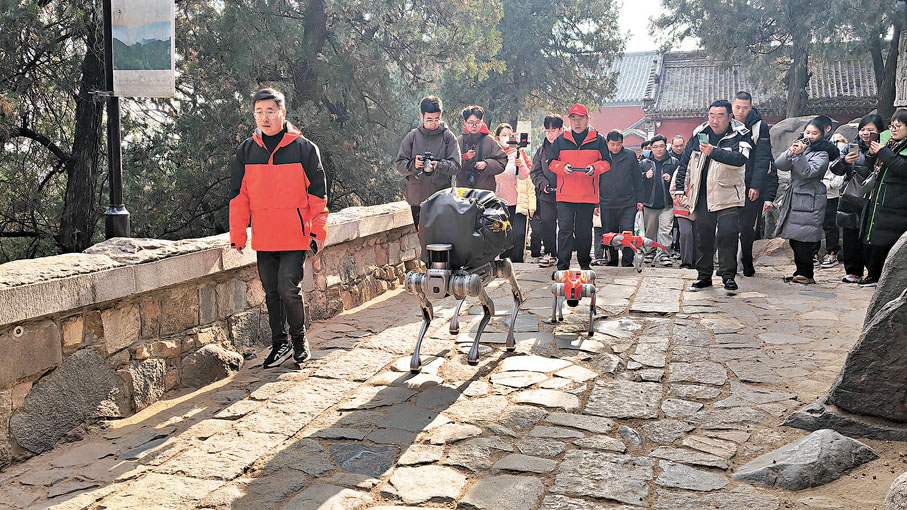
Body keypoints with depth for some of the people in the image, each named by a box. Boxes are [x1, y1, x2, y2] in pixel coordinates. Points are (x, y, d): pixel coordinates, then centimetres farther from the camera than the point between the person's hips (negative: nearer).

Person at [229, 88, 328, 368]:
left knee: (289, 289, -8)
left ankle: (298, 338, 15)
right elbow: (239, 195, 11)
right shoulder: (246, 150, 8)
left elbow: (317, 192, 1)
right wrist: (237, 235, 6)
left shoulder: (303, 147, -2)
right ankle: (279, 343, 24)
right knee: (271, 293, 10)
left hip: (296, 235, -4)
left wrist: (318, 231, -2)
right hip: (263, 237, 4)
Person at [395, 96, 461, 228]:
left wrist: (439, 165, -25)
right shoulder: (412, 136, 6)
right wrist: (413, 165, -19)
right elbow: (400, 165, 3)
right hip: (417, 198, 2)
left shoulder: (448, 137, 1)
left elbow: (456, 166, -5)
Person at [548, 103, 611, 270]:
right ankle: (562, 266, -1)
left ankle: (585, 264, 22)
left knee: (584, 231, 9)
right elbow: (552, 162, 9)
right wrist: (563, 167, -12)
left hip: (588, 194, 0)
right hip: (565, 194, 0)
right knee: (565, 229, -5)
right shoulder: (561, 140, 7)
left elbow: (606, 162, 8)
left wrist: (595, 167, -12)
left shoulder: (598, 140, 6)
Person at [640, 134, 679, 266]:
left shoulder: (674, 163, 4)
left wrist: (671, 179, -11)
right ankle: (650, 251, 27)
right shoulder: (644, 163, 6)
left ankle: (664, 253, -10)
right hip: (649, 203, 2)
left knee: (665, 229, -11)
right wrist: (645, 176, -12)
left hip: (667, 204, -2)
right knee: (650, 230, 11)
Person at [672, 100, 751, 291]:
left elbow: (740, 159, -26)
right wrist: (679, 188, 13)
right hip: (702, 196, 4)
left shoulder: (739, 135, -6)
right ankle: (704, 275, 19)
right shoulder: (699, 134, 7)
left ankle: (728, 275, -2)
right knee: (702, 236, 7)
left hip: (727, 195, -4)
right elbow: (685, 162, 16)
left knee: (728, 234, -13)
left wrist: (713, 152, -37)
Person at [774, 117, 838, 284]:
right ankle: (802, 272, 16)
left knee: (802, 239, -9)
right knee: (794, 239, 7)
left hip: (810, 200, -6)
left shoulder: (822, 154, -2)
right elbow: (779, 165, 2)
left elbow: (808, 172, -17)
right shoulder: (799, 146, 15)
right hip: (794, 198, 6)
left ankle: (805, 274, 0)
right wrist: (791, 153, -16)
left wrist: (799, 154, -29)